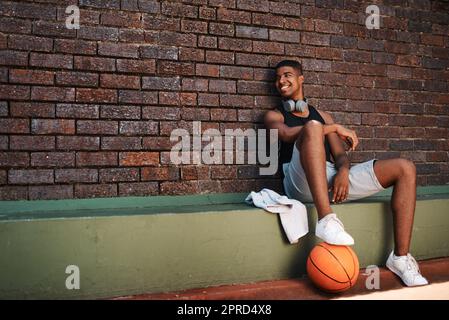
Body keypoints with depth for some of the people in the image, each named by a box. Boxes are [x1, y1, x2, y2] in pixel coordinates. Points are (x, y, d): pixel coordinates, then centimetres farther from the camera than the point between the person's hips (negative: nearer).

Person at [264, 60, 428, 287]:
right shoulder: (274, 115, 17)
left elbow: (340, 154, 17)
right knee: (313, 127, -32)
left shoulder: (322, 115, 29)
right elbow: (286, 134, -8)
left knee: (405, 169, -5)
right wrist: (336, 128, -7)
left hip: (333, 178, 5)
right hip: (302, 182, -4)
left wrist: (343, 171, -7)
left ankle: (401, 257, -9)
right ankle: (326, 220, -42)